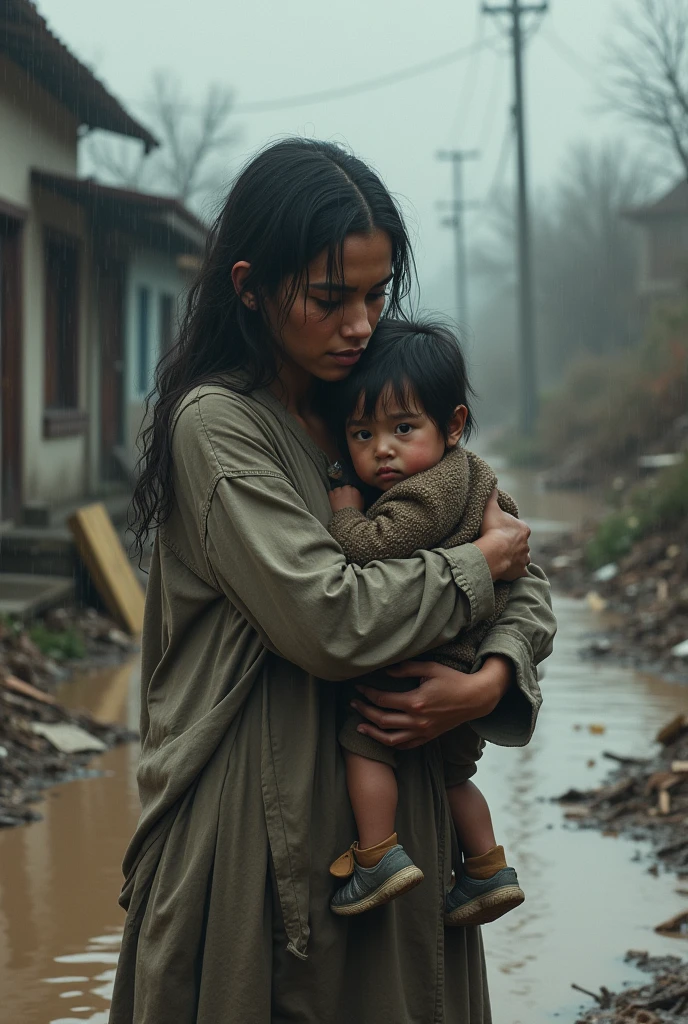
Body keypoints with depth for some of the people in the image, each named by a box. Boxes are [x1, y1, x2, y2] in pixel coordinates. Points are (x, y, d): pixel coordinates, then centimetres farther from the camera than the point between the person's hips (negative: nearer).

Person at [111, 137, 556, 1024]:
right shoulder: (214, 423, -11)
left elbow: (524, 580, 11)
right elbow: (328, 619, -22)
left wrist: (494, 677, -9)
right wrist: (481, 564, -8)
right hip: (263, 825, -6)